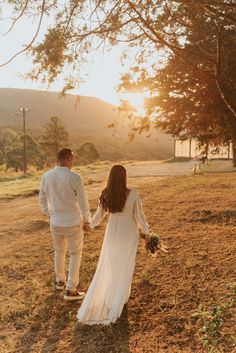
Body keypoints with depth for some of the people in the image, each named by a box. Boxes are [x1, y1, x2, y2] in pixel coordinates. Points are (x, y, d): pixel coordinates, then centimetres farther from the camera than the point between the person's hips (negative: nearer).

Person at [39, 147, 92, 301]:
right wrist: (87, 221, -1)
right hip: (73, 223, -5)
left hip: (55, 223, 5)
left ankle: (60, 281, 44)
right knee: (75, 254, 13)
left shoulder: (46, 176, -6)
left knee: (59, 251, 27)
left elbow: (42, 200, 7)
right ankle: (70, 290, 17)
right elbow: (83, 202, -15)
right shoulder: (75, 178, -20)